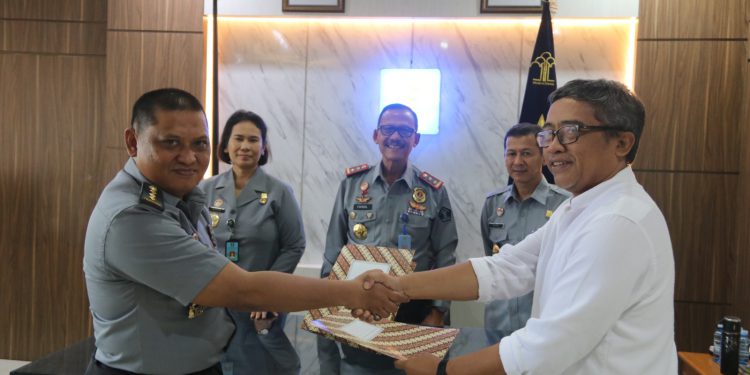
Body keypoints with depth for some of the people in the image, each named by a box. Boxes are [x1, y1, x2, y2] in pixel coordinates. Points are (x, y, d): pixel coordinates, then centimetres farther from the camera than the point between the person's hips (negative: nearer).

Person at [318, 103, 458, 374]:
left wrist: (437, 312, -5)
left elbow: (444, 260, 0)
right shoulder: (352, 183, 0)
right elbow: (333, 251, 4)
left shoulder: (434, 192, -3)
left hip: (412, 311, -1)